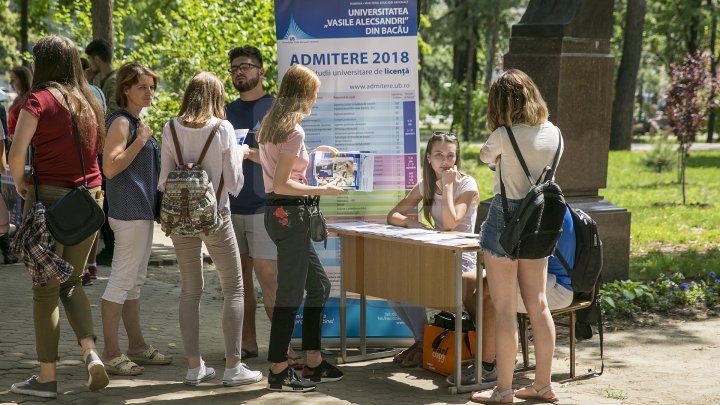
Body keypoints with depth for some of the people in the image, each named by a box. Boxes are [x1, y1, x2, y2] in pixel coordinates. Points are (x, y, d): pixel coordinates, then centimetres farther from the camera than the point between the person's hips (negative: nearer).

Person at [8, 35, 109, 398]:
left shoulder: (39, 99, -7)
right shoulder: (88, 101, 10)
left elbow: (17, 153, -14)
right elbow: (100, 151, 12)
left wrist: (20, 184, 2)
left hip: (50, 198, -5)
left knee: (45, 290, 3)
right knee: (71, 283, 19)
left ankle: (46, 377, 8)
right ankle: (91, 353, 0)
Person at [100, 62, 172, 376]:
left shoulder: (136, 121, 16)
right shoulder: (121, 122, -13)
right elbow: (110, 167, -24)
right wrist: (140, 141, -22)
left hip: (142, 209, 10)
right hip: (129, 211, -10)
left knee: (134, 281, 15)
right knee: (122, 280, -8)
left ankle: (137, 346, 22)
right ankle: (111, 354, -4)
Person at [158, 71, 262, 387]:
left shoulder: (171, 129, 0)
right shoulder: (222, 128, -9)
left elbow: (165, 178, 3)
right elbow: (233, 180, -5)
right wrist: (239, 154, 12)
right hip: (214, 215, -4)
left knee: (190, 290, 10)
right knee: (233, 289, 6)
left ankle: (194, 366, 10)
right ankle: (233, 366, 2)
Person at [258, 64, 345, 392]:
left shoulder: (270, 124, 12)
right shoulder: (294, 130, -16)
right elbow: (281, 184, -22)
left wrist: (312, 155, 27)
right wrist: (322, 190, -16)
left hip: (278, 212, 10)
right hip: (289, 213, -10)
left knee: (319, 284, 17)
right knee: (290, 294, -2)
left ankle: (313, 363, 22)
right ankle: (279, 373, 4)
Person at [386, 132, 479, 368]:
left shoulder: (467, 185, -10)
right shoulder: (425, 186, 8)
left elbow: (450, 223, -25)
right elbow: (393, 216, 3)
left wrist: (447, 185, -19)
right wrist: (411, 222, -19)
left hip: (463, 260, -7)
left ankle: (424, 342, -3)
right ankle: (420, 339, 6)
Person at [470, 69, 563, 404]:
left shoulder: (505, 136, -16)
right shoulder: (553, 133, 1)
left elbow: (484, 156, 4)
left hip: (506, 217, -6)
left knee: (504, 308, 0)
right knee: (538, 305, 12)